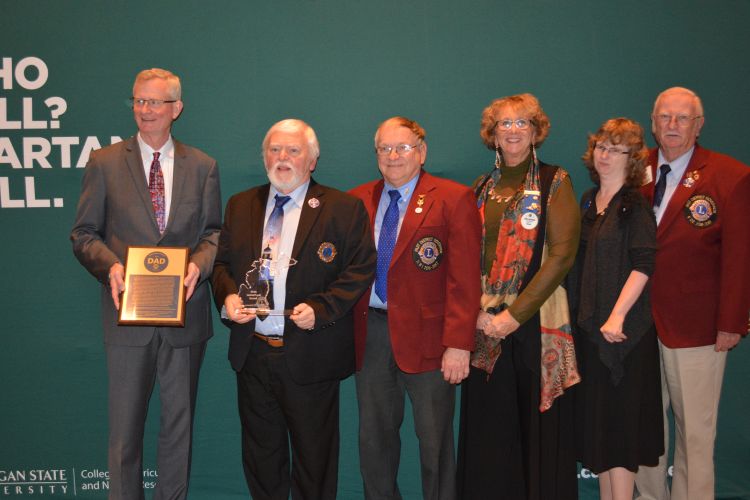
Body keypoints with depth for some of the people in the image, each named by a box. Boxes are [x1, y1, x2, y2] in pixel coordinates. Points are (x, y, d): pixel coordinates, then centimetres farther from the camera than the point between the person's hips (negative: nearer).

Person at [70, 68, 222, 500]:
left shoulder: (203, 166, 6)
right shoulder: (104, 163, 2)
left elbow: (213, 231, 6)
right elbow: (84, 233, 2)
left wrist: (199, 263, -15)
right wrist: (110, 266, -17)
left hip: (185, 312, 1)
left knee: (179, 422, 13)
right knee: (125, 425, 8)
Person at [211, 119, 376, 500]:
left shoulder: (344, 209, -3)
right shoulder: (240, 205, 11)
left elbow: (362, 269, -7)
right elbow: (222, 263, 15)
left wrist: (321, 308, -18)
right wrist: (227, 295, -5)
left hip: (310, 356, -4)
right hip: (252, 354, 4)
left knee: (314, 460, 8)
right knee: (260, 456, 17)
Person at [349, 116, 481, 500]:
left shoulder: (453, 199, -5)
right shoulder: (358, 201, 9)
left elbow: (464, 278, -10)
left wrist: (459, 343, -15)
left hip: (426, 335, -4)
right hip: (370, 332, 4)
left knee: (434, 438, 7)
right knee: (374, 436, 14)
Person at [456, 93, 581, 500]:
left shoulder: (554, 183, 0)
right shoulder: (481, 189, 14)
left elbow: (562, 254, -9)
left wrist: (515, 314, -15)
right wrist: (477, 312, -7)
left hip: (536, 319, -4)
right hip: (484, 322, 4)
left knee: (537, 423, 2)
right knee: (487, 425, 8)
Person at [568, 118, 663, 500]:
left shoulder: (635, 205, -8)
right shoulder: (588, 201, 12)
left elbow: (643, 265, -17)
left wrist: (618, 315, -23)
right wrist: (580, 316, 9)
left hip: (624, 328, -7)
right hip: (588, 324, 7)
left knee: (621, 415, -1)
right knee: (596, 415, 12)